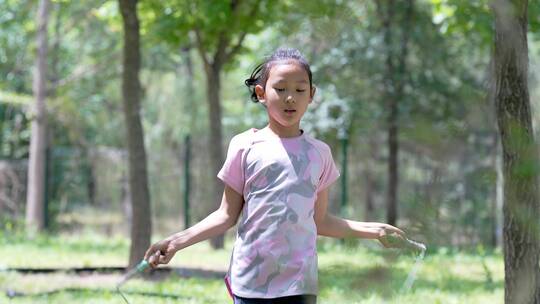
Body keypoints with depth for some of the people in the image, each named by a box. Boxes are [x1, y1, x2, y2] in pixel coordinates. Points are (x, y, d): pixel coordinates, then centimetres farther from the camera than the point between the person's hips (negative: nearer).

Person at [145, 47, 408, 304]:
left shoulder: (318, 153, 8)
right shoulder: (245, 146, 0)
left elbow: (319, 221, 13)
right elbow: (227, 216, 3)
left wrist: (372, 230, 7)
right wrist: (177, 241, -7)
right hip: (251, 282, -2)